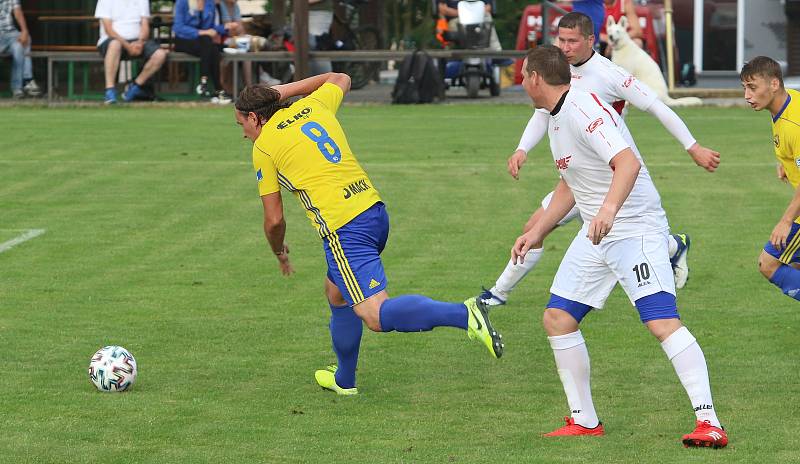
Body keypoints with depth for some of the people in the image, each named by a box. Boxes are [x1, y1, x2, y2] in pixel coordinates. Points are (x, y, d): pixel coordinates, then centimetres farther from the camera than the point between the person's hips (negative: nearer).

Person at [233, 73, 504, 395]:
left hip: (344, 230, -8)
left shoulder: (263, 148, 0)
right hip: (375, 211, 9)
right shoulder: (313, 106, 16)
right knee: (336, 292, 27)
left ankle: (464, 315, -31)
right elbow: (340, 79, 40)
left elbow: (274, 220, 3)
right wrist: (286, 90, 31)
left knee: (376, 317, -15)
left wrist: (279, 252, 24)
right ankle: (344, 380, 38)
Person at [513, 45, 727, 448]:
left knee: (662, 322, -22)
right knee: (557, 318, 7)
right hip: (595, 234, 11)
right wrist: (537, 233, 25)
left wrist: (608, 209, -47)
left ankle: (709, 423, -26)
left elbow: (629, 162, -33)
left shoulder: (583, 109, -18)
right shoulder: (556, 118, 14)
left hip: (636, 229, -11)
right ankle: (585, 421, 16)